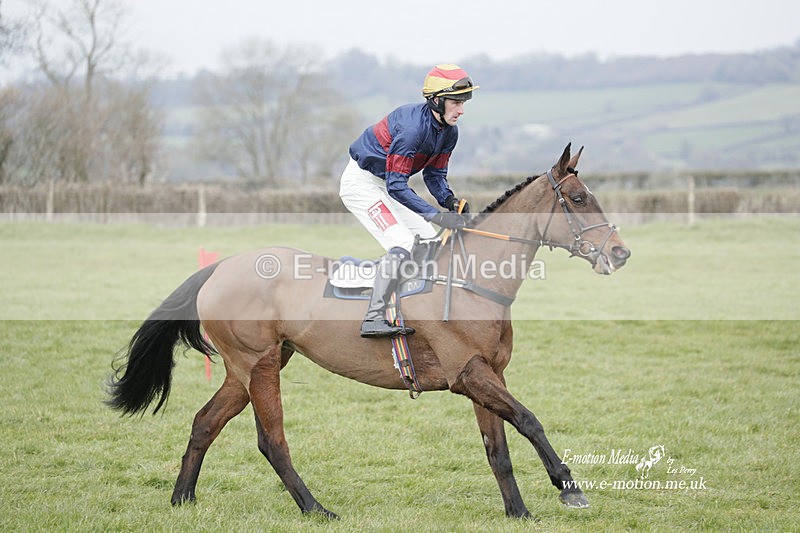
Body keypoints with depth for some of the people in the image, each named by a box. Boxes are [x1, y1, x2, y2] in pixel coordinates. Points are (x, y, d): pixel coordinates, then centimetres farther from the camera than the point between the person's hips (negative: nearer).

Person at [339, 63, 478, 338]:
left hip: (387, 183, 10)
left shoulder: (449, 132, -4)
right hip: (361, 181, -10)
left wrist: (450, 200, -15)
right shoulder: (413, 126, -31)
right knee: (402, 245, -22)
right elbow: (396, 186, -31)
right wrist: (436, 215, -34)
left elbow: (434, 175, 6)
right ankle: (373, 320, -25)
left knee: (429, 241, 6)